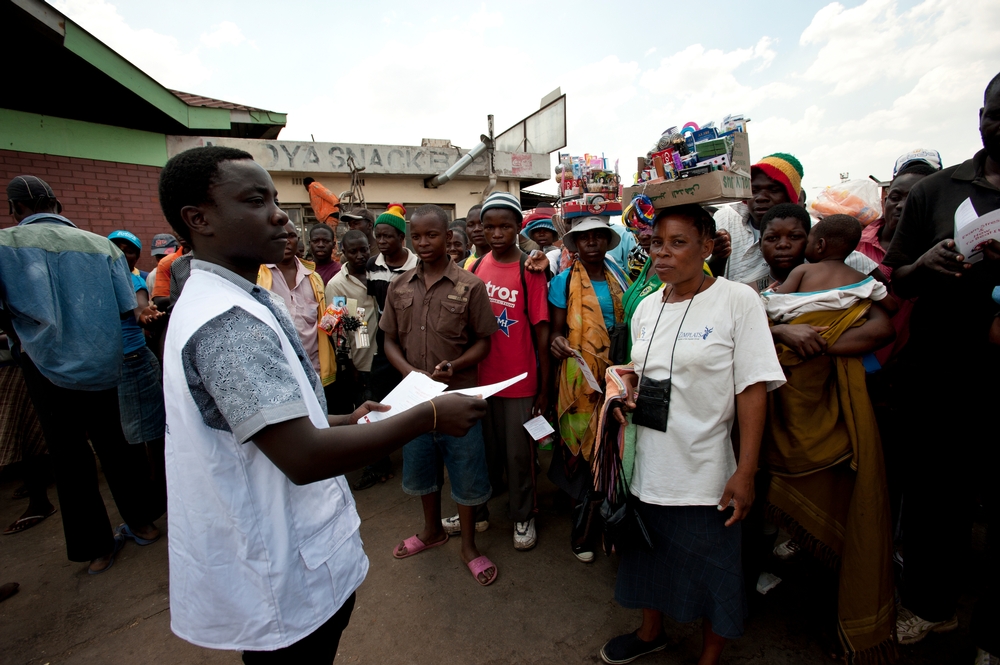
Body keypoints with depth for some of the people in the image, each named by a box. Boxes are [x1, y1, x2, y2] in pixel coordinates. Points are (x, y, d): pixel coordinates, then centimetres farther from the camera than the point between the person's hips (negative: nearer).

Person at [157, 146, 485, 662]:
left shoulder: (217, 300, 8)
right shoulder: (228, 320, -27)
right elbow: (304, 457, -32)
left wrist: (345, 420, 8)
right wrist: (429, 416, -25)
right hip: (284, 580, -9)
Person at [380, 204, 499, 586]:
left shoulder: (470, 286, -8)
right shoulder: (399, 287, 4)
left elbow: (483, 341, -5)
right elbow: (390, 340, 6)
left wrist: (453, 367, -22)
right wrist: (410, 371, -13)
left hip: (459, 395, -3)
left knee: (466, 472, 10)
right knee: (420, 468, 21)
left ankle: (469, 545, 34)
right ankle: (432, 530, 47)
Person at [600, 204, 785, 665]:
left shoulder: (737, 300, -11)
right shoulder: (647, 307, 6)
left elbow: (753, 389, -14)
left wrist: (745, 473, -16)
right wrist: (626, 394, -4)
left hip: (704, 472, -5)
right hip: (648, 466, 6)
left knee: (710, 569, 15)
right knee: (650, 554, 24)